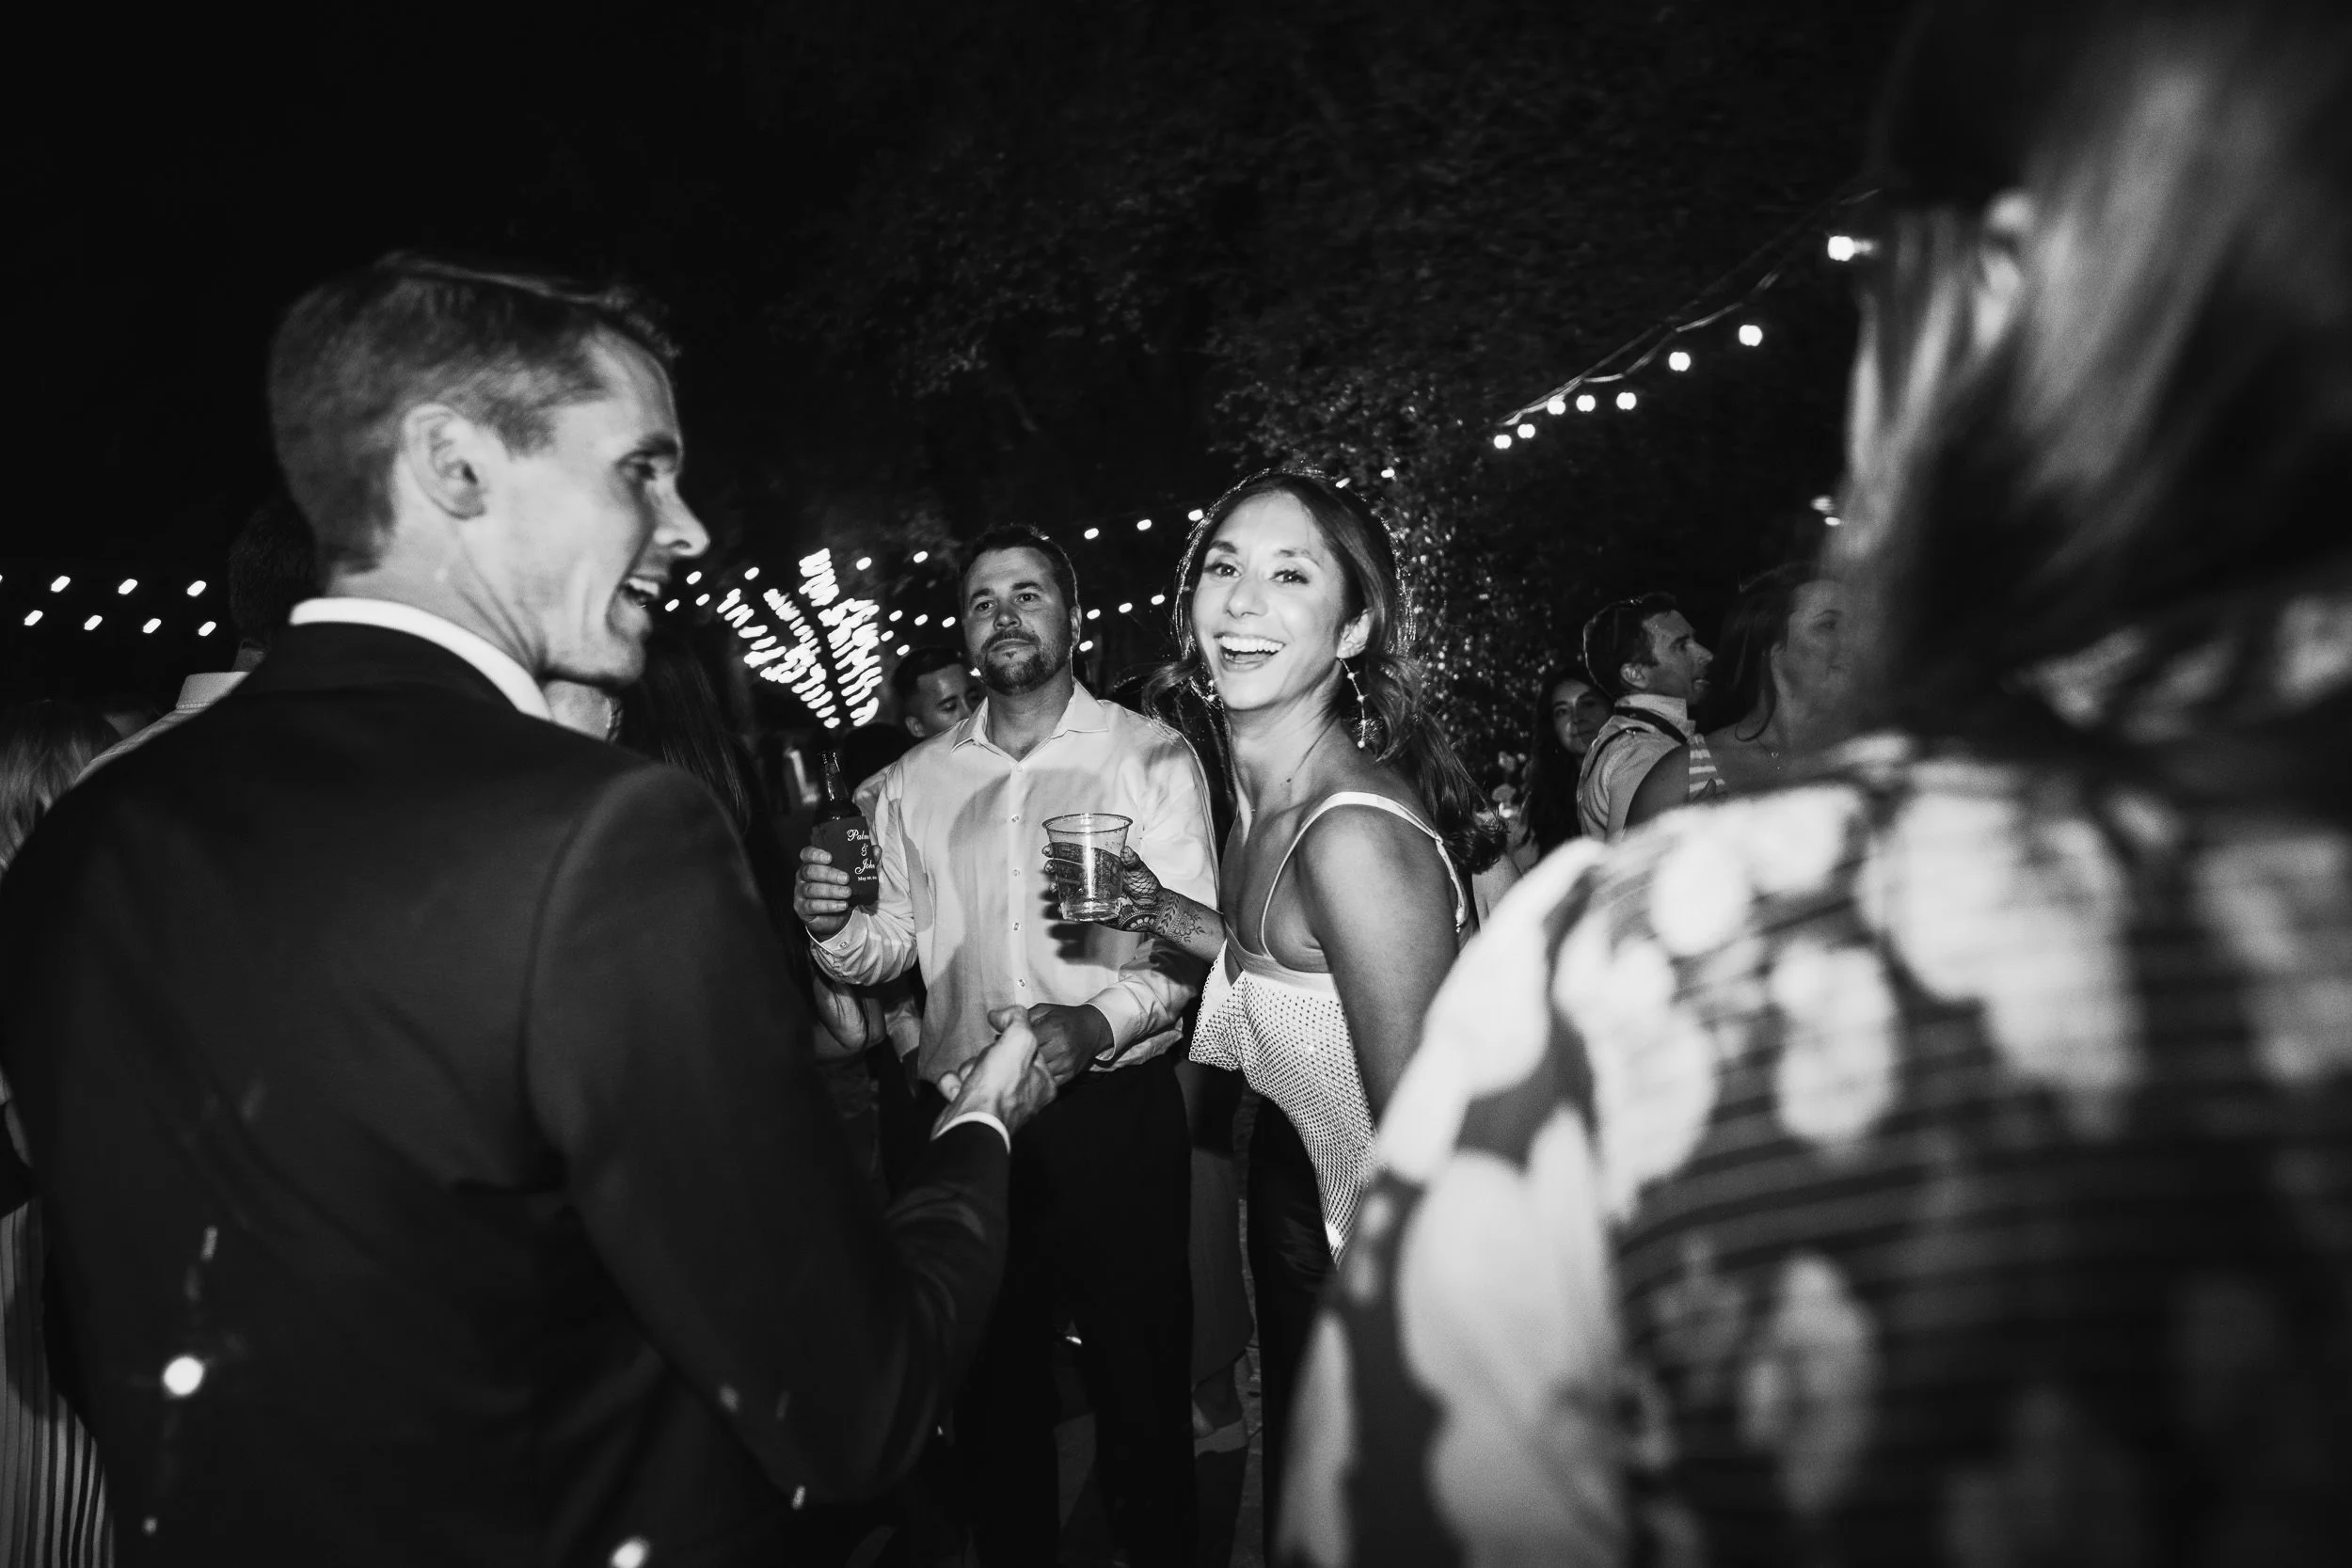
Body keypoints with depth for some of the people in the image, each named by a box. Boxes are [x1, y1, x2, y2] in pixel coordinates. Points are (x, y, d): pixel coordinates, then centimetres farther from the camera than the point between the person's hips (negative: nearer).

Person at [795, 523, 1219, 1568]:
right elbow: (889, 946, 10)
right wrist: (836, 926, -12)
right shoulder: (912, 784, 9)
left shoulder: (1150, 756, -2)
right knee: (989, 1375, 15)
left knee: (1139, 1373, 7)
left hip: (1114, 1108, -3)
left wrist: (1097, 1022, -29)